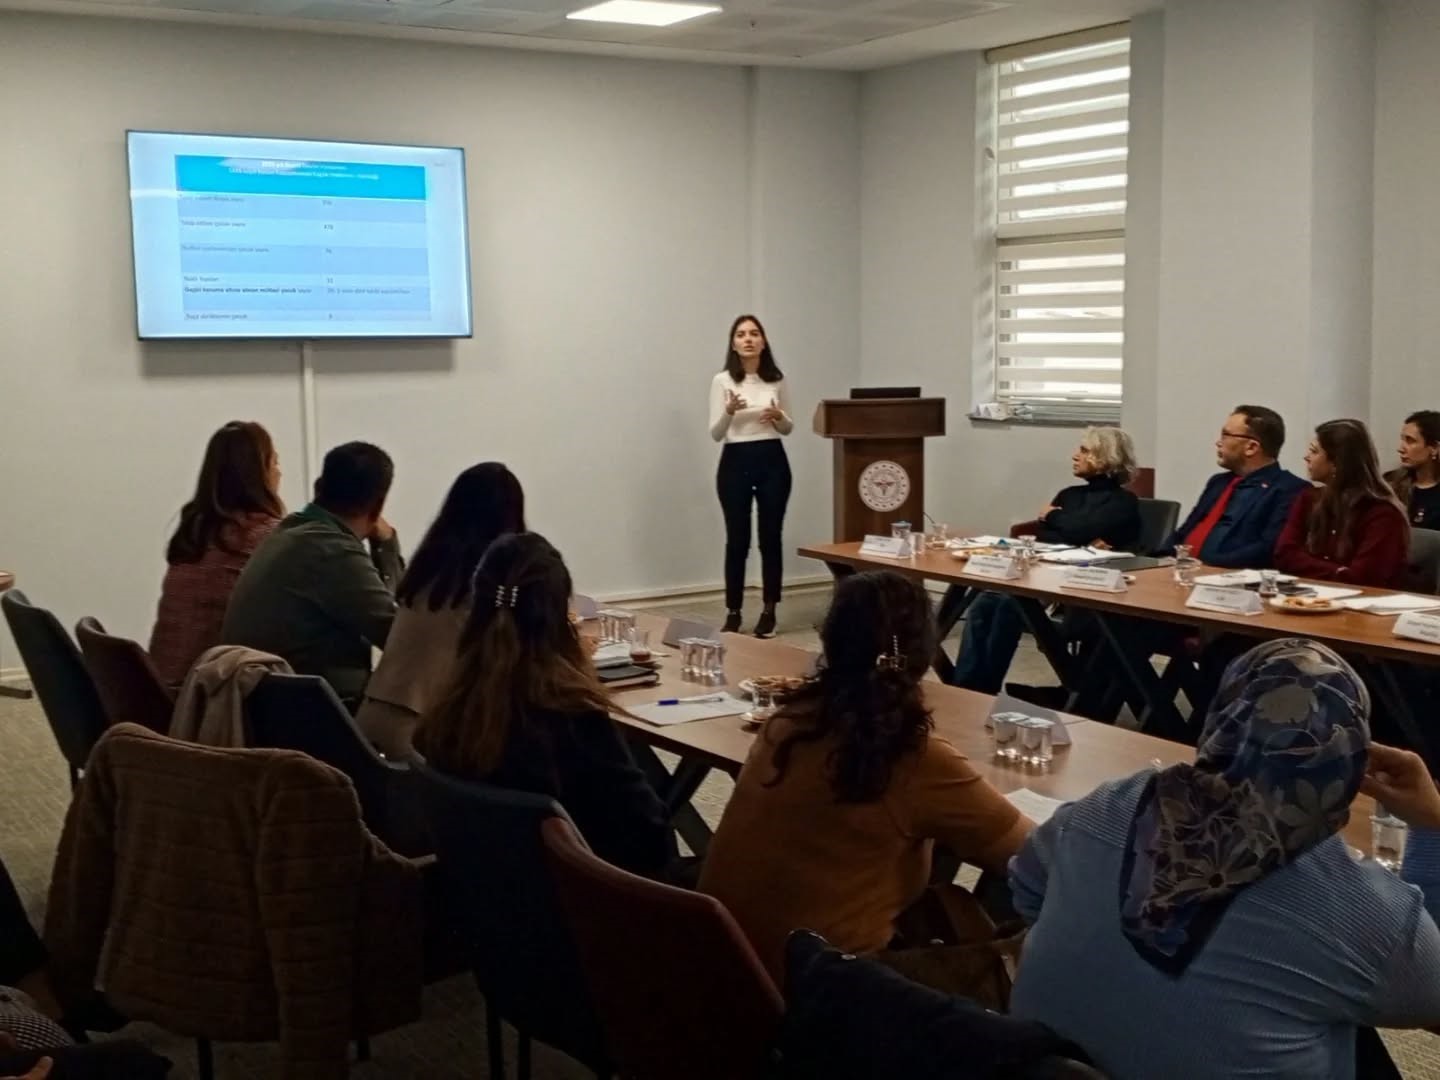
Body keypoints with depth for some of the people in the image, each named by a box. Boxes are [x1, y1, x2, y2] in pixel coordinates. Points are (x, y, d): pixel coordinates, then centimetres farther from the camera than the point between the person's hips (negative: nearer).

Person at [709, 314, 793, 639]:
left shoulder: (777, 379, 5)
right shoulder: (722, 380, -3)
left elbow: (788, 429, 12)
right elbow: (715, 433, -4)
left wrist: (778, 416, -10)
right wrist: (729, 411, -23)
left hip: (772, 461, 2)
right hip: (735, 463, -2)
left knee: (770, 537, 4)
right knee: (737, 540, 1)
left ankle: (769, 611, 15)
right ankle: (733, 613, 12)